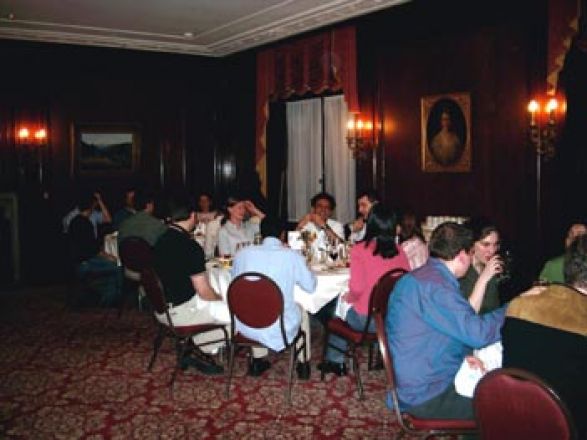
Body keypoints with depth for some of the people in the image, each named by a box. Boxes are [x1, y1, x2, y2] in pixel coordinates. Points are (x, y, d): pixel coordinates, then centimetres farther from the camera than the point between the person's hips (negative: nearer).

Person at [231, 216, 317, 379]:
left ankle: (257, 362, 44)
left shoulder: (242, 254, -5)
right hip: (281, 328, -2)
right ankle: (303, 365, 41)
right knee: (301, 312, 31)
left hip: (247, 328, 2)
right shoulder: (293, 256, -11)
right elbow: (310, 286, 4)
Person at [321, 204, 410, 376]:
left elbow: (357, 288, -18)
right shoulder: (399, 251, -2)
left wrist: (348, 297, 3)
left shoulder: (359, 250, -13)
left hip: (366, 319, -5)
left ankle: (335, 361, 40)